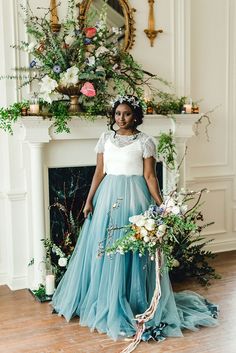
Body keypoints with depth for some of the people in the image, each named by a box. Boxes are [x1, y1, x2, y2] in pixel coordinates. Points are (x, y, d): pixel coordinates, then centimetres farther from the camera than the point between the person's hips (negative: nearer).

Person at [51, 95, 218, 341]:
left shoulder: (145, 141, -3)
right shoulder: (105, 138, 8)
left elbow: (149, 176, -4)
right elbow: (99, 172, 8)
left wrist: (161, 205, -12)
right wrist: (89, 200, 3)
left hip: (133, 197, -4)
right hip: (108, 196, 4)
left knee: (131, 250, -2)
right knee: (103, 248, 7)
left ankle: (133, 304, 13)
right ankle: (105, 302, 23)